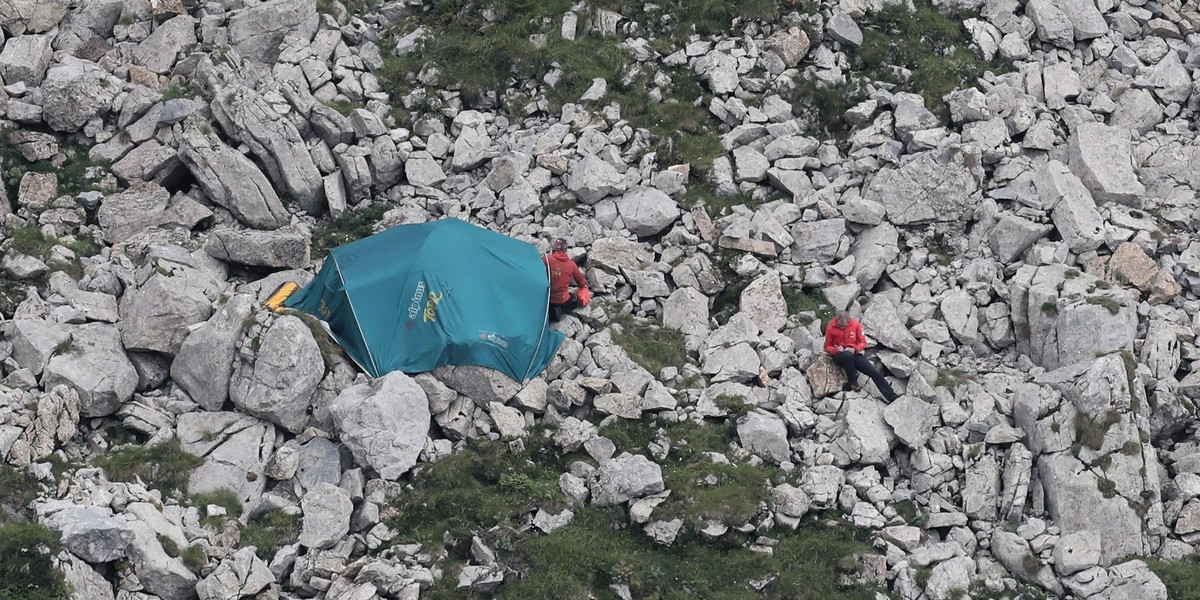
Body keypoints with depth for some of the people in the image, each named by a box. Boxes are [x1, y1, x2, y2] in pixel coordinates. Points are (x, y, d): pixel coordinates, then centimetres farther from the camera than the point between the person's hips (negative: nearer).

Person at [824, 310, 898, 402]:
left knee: (875, 372, -13)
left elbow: (863, 342, 3)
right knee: (848, 355, -41)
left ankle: (892, 398, -8)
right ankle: (852, 382, -19)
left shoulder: (855, 324, -3)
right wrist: (836, 349, -20)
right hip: (839, 356, -2)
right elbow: (827, 347, 3)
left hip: (854, 354, 3)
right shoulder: (830, 328, -7)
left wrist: (855, 349, -18)